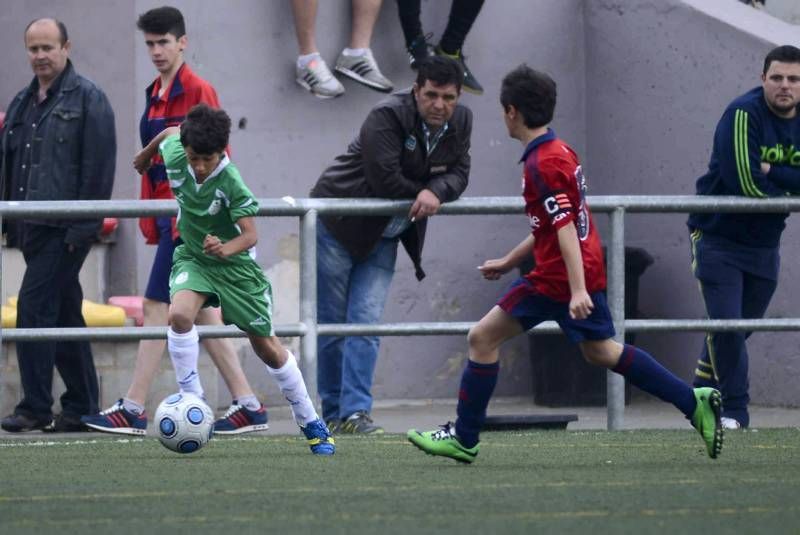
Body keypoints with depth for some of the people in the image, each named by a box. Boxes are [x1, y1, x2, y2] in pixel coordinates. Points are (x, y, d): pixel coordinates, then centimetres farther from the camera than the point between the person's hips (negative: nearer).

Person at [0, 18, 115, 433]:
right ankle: (81, 408, 16)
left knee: (34, 308, -14)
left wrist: (83, 227, -16)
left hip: (65, 228, -8)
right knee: (64, 314, 11)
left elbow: (98, 167, -11)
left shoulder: (87, 99, -4)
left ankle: (35, 407, -12)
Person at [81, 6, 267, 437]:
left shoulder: (198, 92, -9)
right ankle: (248, 406, 13)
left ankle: (132, 410, -6)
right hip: (166, 215, 9)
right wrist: (150, 216, 15)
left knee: (157, 306, -8)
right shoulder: (155, 95, 16)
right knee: (199, 313, 9)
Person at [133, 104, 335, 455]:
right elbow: (170, 132, 6)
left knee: (268, 347, 4)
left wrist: (226, 248, -53)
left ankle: (311, 424, 20)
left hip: (234, 264, -3)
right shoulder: (175, 153, -18)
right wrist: (146, 155, 25)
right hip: (193, 258, 3)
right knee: (179, 315, -28)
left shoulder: (231, 182, -29)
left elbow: (251, 234, -33)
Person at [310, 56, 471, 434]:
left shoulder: (460, 122, -1)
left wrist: (435, 192, -24)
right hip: (338, 226, -5)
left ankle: (354, 412, -11)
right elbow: (386, 180, -28)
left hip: (382, 237, 5)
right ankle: (333, 413, 11)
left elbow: (458, 173, -3)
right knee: (331, 323, 1)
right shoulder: (388, 117, -23)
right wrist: (422, 195, -13)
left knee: (366, 323, -6)